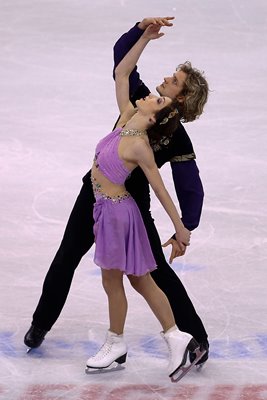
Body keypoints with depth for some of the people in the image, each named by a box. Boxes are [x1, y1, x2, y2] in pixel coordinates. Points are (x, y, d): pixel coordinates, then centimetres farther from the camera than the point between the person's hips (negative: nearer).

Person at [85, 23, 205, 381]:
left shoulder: (139, 146, -21)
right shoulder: (127, 120, -2)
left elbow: (160, 190, -16)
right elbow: (121, 73, 5)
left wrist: (180, 227, -11)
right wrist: (145, 39, 0)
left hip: (117, 211, -8)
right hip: (107, 208, 8)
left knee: (112, 281, 7)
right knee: (140, 280, 12)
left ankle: (116, 345, 23)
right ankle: (177, 339, 17)